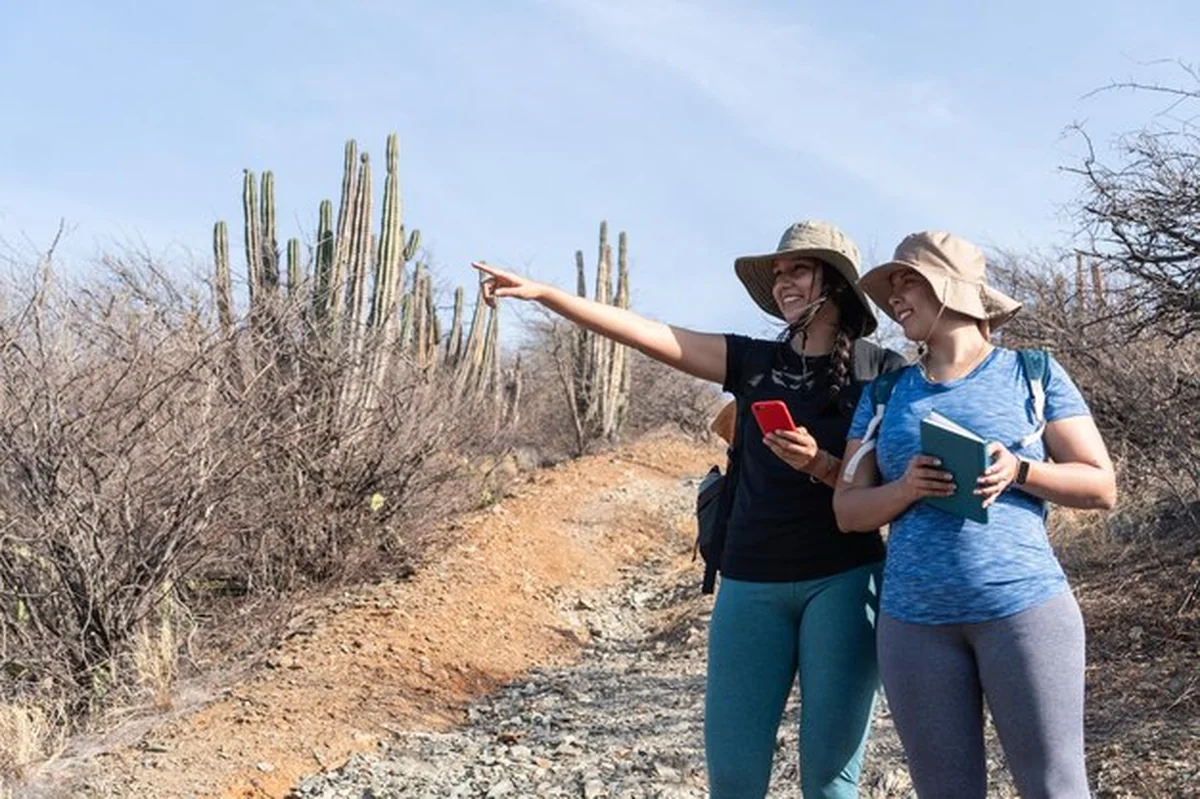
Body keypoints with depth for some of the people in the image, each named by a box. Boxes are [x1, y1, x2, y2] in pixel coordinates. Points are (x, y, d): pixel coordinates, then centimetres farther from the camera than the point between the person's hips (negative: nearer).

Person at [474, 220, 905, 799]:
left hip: (843, 580, -3)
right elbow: (643, 333, 4)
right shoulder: (754, 361, 10)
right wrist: (543, 293, -3)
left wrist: (820, 465, -18)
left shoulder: (882, 371, 2)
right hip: (752, 585, 3)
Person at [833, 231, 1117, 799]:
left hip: (1024, 606, -2)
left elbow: (1101, 486, 4)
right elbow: (848, 510, 8)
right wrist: (906, 488, -12)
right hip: (913, 620, 3)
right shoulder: (884, 394, 11)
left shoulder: (1033, 374, 5)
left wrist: (1019, 471, -14)